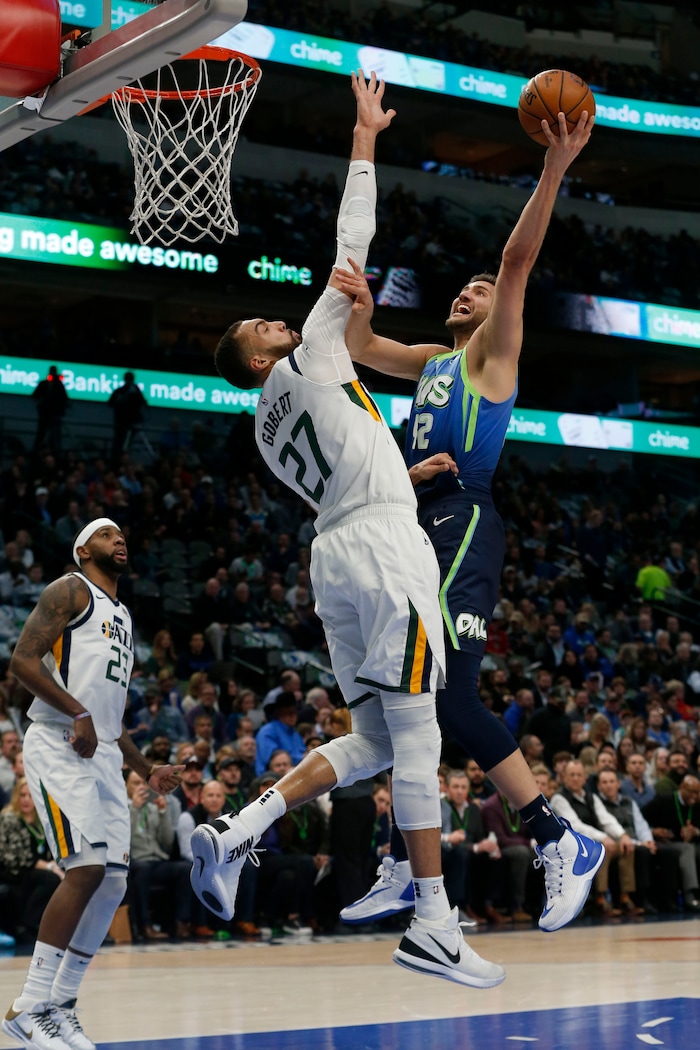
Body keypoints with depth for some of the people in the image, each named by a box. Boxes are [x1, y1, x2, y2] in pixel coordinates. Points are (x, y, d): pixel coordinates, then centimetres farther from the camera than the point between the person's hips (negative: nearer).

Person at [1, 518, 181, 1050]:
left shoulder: (124, 618, 26)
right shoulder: (70, 591, 1)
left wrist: (148, 770, 20)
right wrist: (77, 712, -22)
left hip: (104, 755, 9)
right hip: (59, 747, -8)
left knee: (113, 881, 2)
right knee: (85, 869, -19)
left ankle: (60, 1006, 11)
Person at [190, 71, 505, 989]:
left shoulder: (269, 424, 22)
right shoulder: (314, 355, 2)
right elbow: (352, 247, 0)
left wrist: (416, 472, 35)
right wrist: (364, 138, 6)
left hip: (335, 555, 8)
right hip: (387, 547, -8)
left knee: (371, 743, 10)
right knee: (416, 740, -8)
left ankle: (236, 832, -4)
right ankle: (435, 928, -9)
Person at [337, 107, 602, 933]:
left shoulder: (492, 351, 3)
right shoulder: (430, 362, 24)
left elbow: (518, 260, -9)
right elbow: (357, 347, 22)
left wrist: (555, 167, -21)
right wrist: (359, 304, -2)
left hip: (462, 525, -9)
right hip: (419, 526, 9)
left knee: (448, 697, -20)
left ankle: (562, 845, -16)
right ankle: (406, 866, 16)